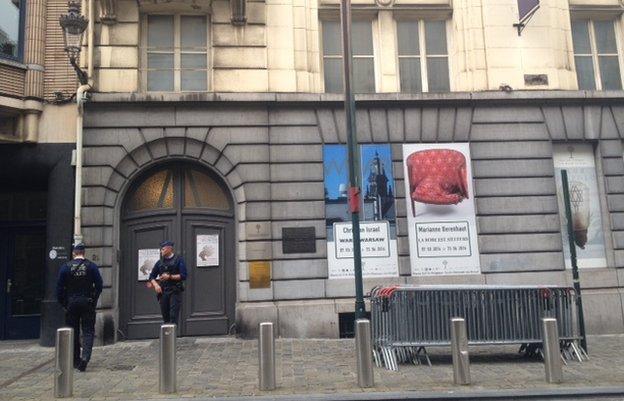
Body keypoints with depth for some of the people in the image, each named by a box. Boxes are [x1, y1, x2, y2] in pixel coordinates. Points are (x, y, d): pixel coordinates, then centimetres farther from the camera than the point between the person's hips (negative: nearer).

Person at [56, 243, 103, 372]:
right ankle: (85, 356, -15)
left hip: (71, 303, 1)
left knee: (73, 332, 12)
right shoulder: (92, 266, -3)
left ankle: (76, 360, 19)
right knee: (88, 331, 4)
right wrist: (94, 300, 7)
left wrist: (63, 303, 8)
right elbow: (99, 285, -5)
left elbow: (59, 287, -2)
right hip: (87, 303, -1)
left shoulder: (66, 267, -2)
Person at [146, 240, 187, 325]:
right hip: (163, 292, 5)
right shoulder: (160, 262, 15)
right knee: (165, 317, 6)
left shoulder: (178, 259, 2)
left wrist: (170, 277, -13)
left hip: (175, 291, -4)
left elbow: (183, 276, -6)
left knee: (173, 317, -11)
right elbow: (152, 276, 16)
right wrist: (155, 285, -2)